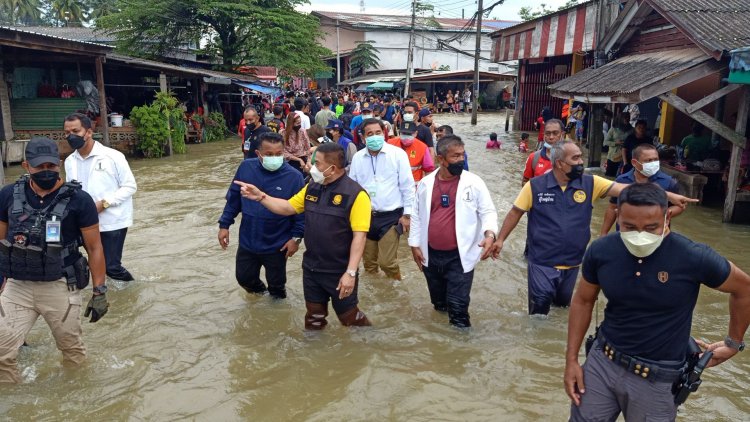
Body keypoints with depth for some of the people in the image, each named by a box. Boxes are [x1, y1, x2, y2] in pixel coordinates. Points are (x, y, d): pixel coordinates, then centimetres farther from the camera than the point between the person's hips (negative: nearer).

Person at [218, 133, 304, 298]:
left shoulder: (294, 176, -18)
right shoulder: (246, 167, -10)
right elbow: (233, 199, 1)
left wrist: (296, 237, -11)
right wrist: (224, 224, 1)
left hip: (277, 245, -3)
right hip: (247, 241, 3)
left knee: (276, 282, 16)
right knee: (244, 277, 20)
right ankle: (260, 291, 52)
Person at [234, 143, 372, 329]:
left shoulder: (355, 194, -19)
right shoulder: (312, 187, 3)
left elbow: (359, 236, -21)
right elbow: (288, 208, 13)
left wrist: (351, 272, -24)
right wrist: (260, 196, 1)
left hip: (340, 272, -6)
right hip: (311, 268, 6)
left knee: (349, 317, 11)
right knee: (314, 315, 21)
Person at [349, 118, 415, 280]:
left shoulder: (397, 154, -8)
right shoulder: (357, 157, 2)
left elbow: (407, 186, -5)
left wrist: (407, 214, -6)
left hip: (390, 216, -4)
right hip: (365, 216, 4)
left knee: (387, 262, -5)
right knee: (369, 262, 16)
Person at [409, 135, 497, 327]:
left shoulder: (474, 182, -7)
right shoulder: (426, 183, 1)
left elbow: (488, 212, -4)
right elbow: (417, 215, 8)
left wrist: (490, 233, -23)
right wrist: (415, 244, 6)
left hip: (460, 256, -3)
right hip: (431, 254, 3)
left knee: (458, 304, 2)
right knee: (438, 300, 20)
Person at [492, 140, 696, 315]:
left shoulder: (590, 184, -5)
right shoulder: (535, 186, -11)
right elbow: (515, 213, -2)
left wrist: (669, 196, -16)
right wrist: (500, 239, -4)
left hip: (572, 264, 4)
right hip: (542, 263, -3)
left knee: (563, 305, 21)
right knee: (540, 306, 1)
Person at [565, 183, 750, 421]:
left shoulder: (694, 258, -19)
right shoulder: (601, 251, -11)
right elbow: (583, 301, 4)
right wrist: (571, 359, 2)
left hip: (656, 379, -2)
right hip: (602, 361, 2)